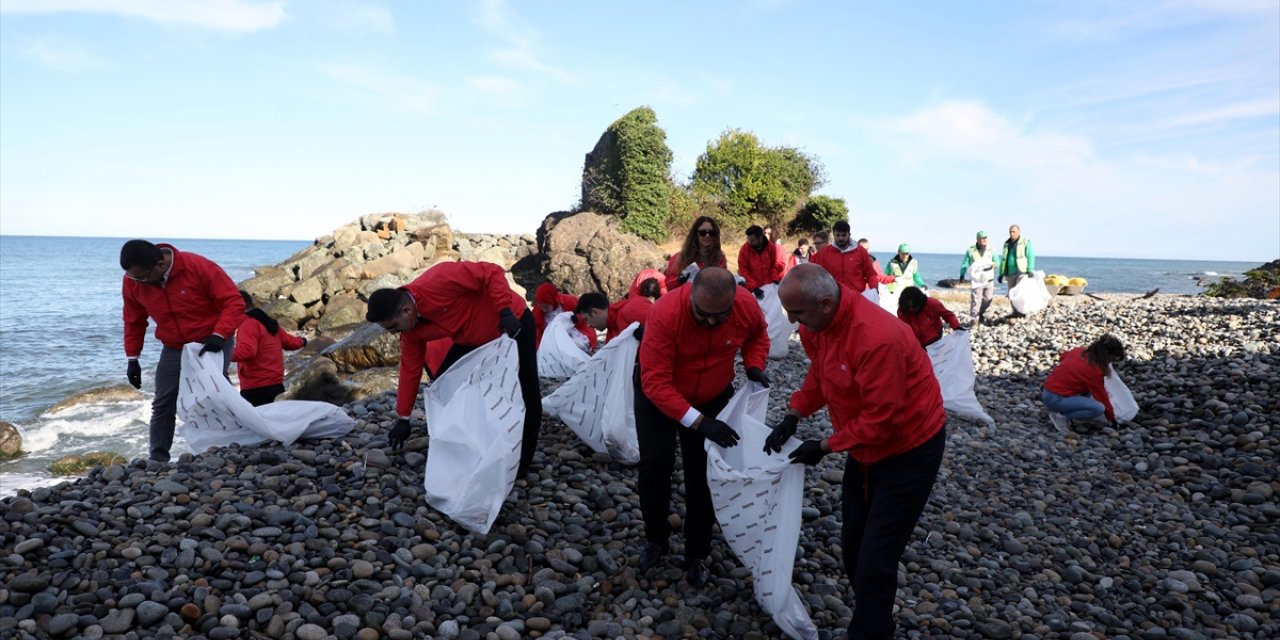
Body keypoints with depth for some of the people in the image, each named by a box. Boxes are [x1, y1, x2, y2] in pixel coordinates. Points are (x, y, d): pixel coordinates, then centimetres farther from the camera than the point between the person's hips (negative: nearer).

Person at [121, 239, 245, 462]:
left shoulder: (198, 267, -24)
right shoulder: (132, 282, -8)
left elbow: (234, 301, -21)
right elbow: (134, 322, 8)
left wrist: (218, 336, -32)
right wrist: (132, 359, 7)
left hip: (212, 344, -4)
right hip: (173, 349, 5)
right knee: (162, 406, 3)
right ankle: (157, 460, 14)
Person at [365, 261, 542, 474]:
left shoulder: (438, 282, -34)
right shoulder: (412, 331, -9)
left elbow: (492, 273, -31)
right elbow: (410, 370, 0)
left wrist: (505, 312, -36)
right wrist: (403, 418, 4)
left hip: (514, 323, -7)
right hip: (473, 341, 7)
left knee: (525, 393, -7)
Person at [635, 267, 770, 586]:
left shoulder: (747, 305, -25)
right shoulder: (666, 313, -37)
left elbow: (758, 335, 1)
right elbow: (656, 382, -37)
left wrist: (754, 365, -19)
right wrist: (699, 422, -44)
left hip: (713, 397, 3)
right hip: (658, 394, -2)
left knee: (703, 473, 2)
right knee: (655, 465, -11)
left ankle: (696, 554, 21)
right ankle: (656, 538, 17)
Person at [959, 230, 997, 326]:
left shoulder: (991, 249, 4)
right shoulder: (971, 250, -2)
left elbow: (996, 261, 5)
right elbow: (965, 263, -2)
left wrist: (993, 265, -19)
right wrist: (962, 274, -17)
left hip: (989, 279, 3)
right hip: (976, 279, -3)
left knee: (987, 299, 7)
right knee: (975, 300, -10)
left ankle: (980, 313, 33)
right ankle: (973, 319, -3)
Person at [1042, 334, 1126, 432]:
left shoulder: (1080, 350, 3)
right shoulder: (1094, 371, -17)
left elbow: (1062, 357, 26)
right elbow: (1102, 397, -6)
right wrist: (1112, 419, 7)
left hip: (1048, 388, 9)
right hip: (1056, 399, -9)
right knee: (1098, 408, -17)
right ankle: (1060, 415, -6)